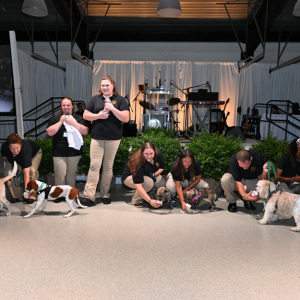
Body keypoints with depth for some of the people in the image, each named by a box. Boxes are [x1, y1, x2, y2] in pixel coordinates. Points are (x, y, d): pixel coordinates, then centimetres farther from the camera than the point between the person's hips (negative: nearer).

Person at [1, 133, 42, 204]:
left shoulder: (25, 149, -46)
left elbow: (26, 173, -48)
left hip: (34, 154, -4)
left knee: (32, 170, -29)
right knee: (7, 171, -15)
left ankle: (31, 196, -16)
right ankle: (16, 196, -3)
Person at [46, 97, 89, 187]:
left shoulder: (78, 118, 10)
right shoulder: (55, 119, 10)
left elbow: (85, 132, -3)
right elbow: (49, 132, -4)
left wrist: (73, 123, -11)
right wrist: (60, 122, -7)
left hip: (74, 152, 1)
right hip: (59, 153, -1)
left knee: (71, 174, 7)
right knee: (60, 175, -6)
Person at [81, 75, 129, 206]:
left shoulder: (120, 100, 4)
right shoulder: (95, 99, 12)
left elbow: (126, 118, -5)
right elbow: (85, 115, 9)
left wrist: (112, 108, -15)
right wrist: (98, 115, -8)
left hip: (113, 138, -1)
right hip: (97, 137, 1)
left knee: (108, 166, 7)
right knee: (94, 165, -6)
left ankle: (105, 194, 19)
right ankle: (88, 196, -6)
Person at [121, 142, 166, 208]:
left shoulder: (158, 155, -22)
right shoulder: (138, 163, -38)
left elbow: (161, 168, 0)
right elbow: (138, 186, -43)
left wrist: (154, 174, -20)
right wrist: (150, 201, -50)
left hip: (147, 175, 7)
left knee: (162, 183, -15)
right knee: (149, 183, -35)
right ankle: (136, 199, -12)